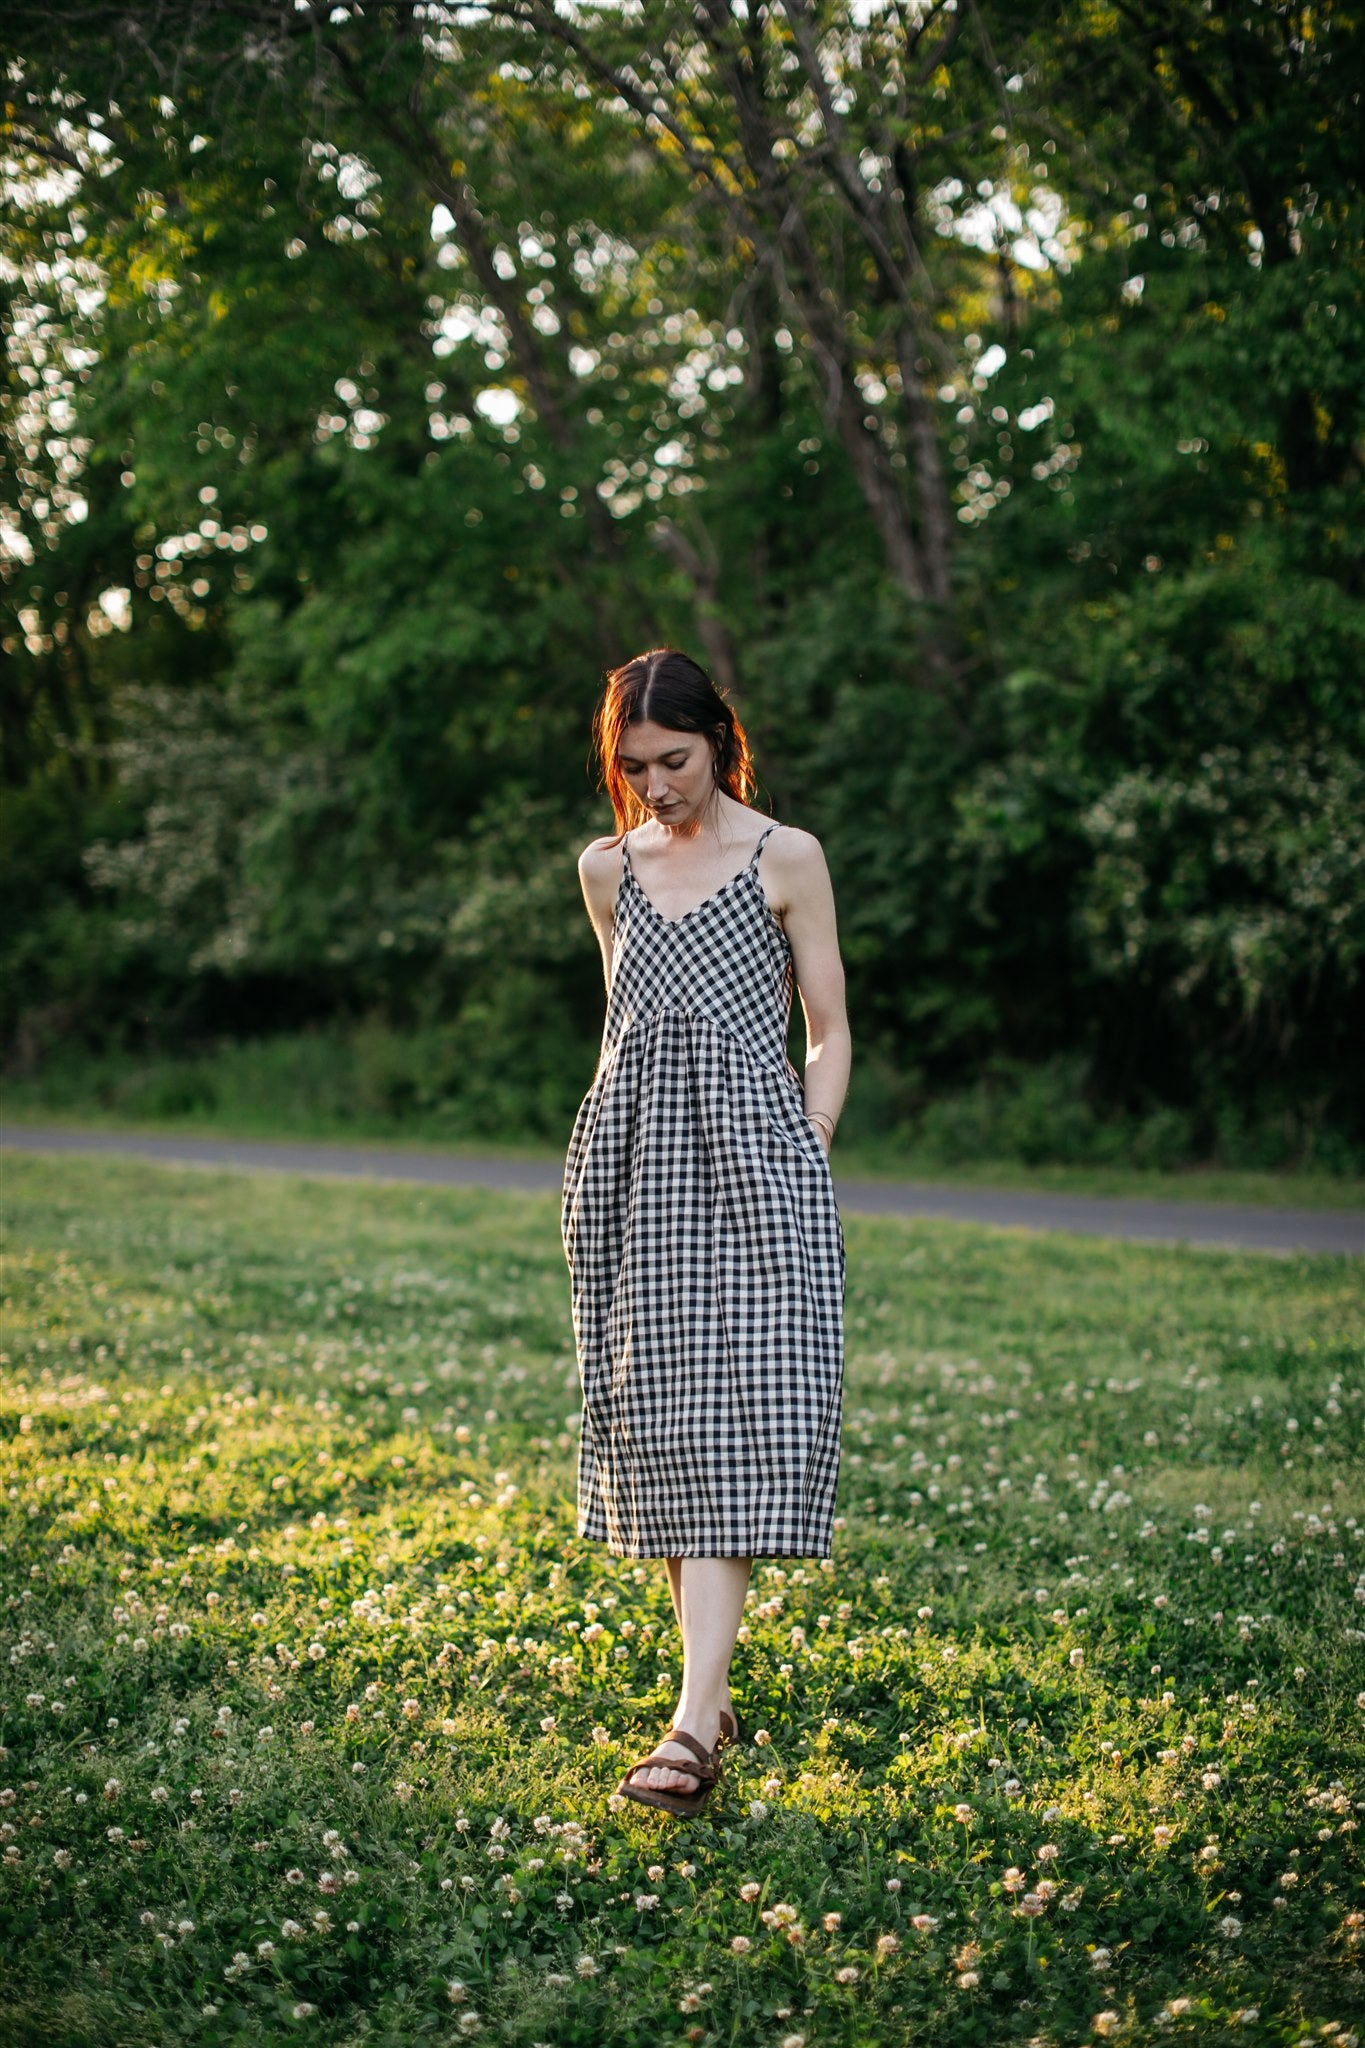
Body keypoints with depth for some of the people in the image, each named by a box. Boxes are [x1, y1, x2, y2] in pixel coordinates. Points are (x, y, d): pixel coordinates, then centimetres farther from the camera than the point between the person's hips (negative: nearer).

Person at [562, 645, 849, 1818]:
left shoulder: (786, 860, 2)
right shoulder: (606, 870, 13)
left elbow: (829, 1035, 4)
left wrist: (801, 1164, -6)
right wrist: (634, 1138, 16)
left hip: (751, 1160, -4)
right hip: (631, 1161, 4)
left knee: (731, 1425, -12)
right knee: (652, 1424, 3)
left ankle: (695, 1724, -18)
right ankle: (713, 1692, 13)